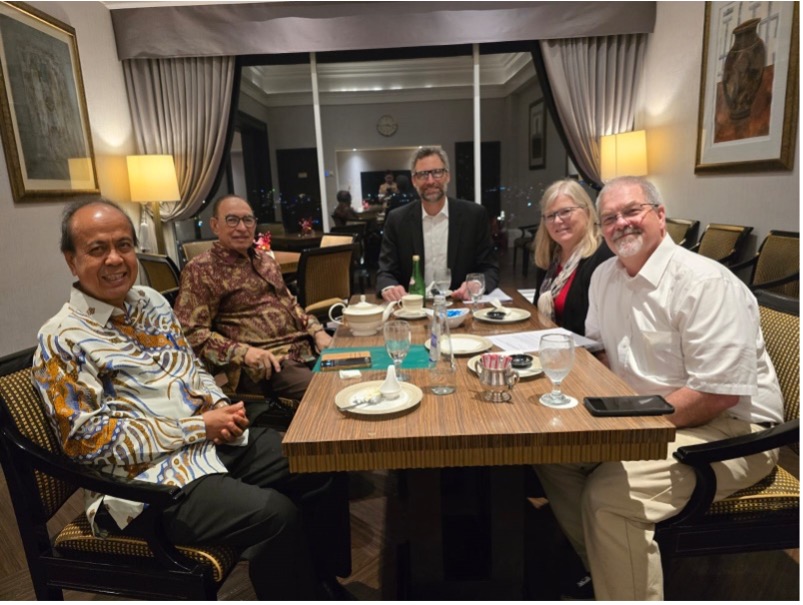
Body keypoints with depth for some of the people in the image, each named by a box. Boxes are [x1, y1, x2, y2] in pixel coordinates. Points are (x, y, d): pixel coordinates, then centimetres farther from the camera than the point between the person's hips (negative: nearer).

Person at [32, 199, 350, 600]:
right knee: (274, 515, -26)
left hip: (214, 441, 7)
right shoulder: (62, 341, -10)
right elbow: (91, 442, -14)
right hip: (150, 476, -7)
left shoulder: (150, 301, 10)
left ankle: (316, 579, 20)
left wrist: (219, 405, -4)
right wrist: (199, 426, -17)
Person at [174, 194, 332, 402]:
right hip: (265, 364, -7)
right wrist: (244, 352, -21)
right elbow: (190, 332, -9)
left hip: (304, 347, 8)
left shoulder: (266, 260, 19)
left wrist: (317, 331, 7)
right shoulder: (200, 270, -4)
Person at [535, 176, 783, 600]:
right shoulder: (605, 275, 5)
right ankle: (603, 567, 15)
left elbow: (718, 393, -24)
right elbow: (600, 348, 17)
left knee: (609, 495, -28)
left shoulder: (706, 282, -20)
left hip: (730, 429, -8)